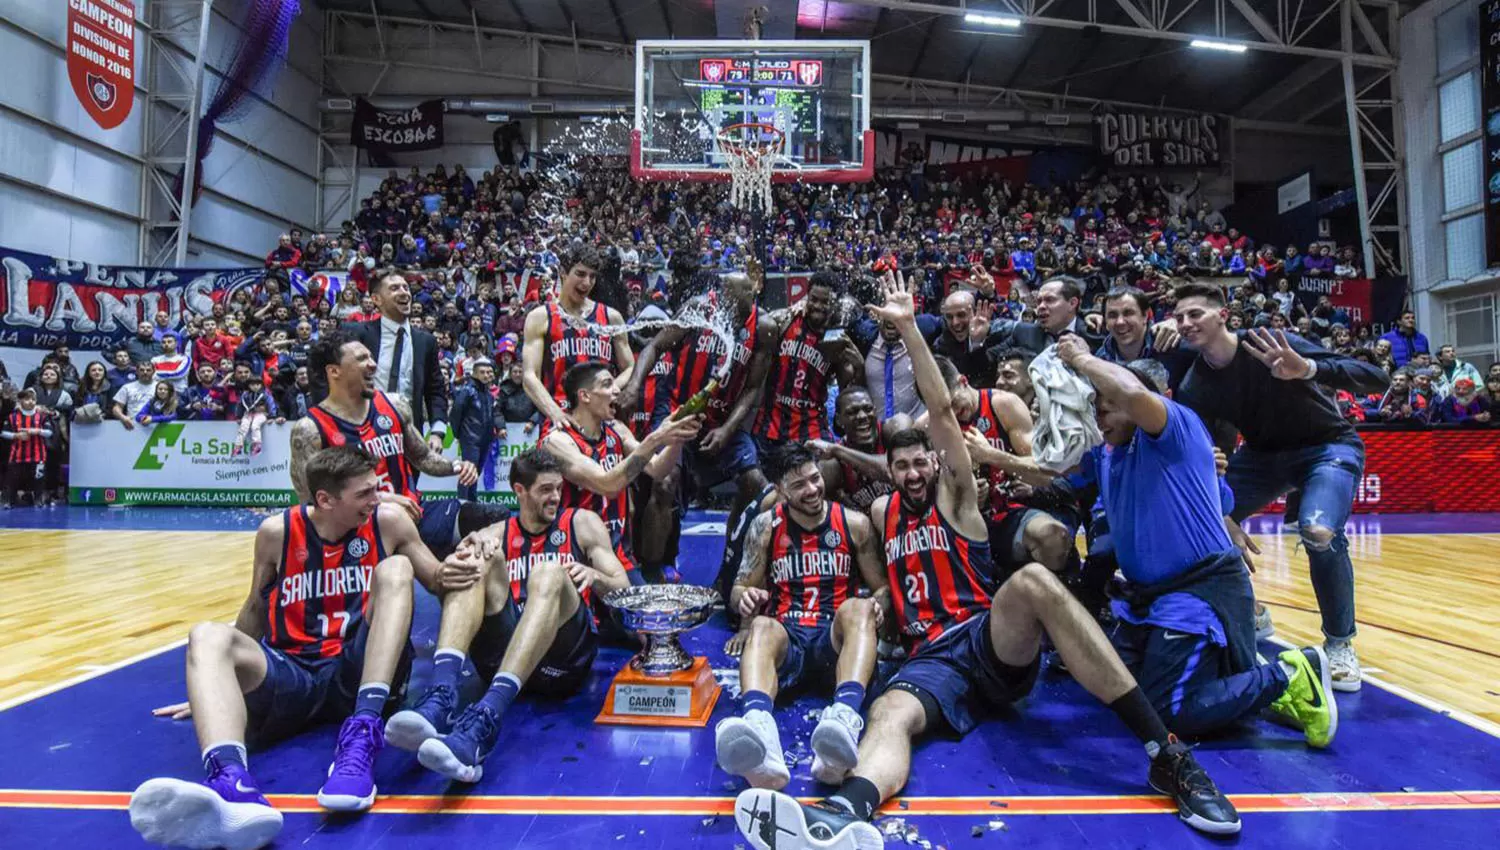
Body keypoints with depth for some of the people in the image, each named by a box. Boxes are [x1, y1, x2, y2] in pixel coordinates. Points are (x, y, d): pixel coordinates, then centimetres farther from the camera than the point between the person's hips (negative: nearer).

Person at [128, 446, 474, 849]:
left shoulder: (388, 521, -1)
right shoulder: (277, 531, 0)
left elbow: (435, 581, 8)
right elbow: (257, 607, 15)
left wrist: (447, 575, -16)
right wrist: (217, 685, 21)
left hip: (359, 673, -1)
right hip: (291, 675, 1)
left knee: (395, 569, -22)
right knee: (208, 636, -26)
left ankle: (362, 735, -37)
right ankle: (232, 782, -56)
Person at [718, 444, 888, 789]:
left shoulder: (855, 524, 10)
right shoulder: (766, 526, 10)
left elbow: (882, 587, 14)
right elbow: (738, 590, 12)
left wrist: (876, 605, -10)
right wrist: (745, 597, -13)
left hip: (836, 637, 0)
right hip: (787, 636, 0)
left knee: (857, 608, -33)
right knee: (762, 628, -35)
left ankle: (843, 721, -60)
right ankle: (759, 733, -66)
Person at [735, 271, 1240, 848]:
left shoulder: (955, 497, 10)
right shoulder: (881, 512, 22)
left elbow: (942, 409, -1)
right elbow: (879, 579, 39)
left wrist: (908, 328, -3)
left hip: (991, 639, -2)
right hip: (930, 659, 2)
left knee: (1034, 580, -35)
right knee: (889, 715, -34)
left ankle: (1165, 752, -34)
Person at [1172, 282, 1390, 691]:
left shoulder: (1272, 347, -28)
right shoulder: (1193, 385, -14)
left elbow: (1377, 380, -33)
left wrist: (1307, 369, -51)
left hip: (1328, 447, -5)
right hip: (1263, 454, 5)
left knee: (1319, 532, -30)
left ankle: (1340, 644, -5)